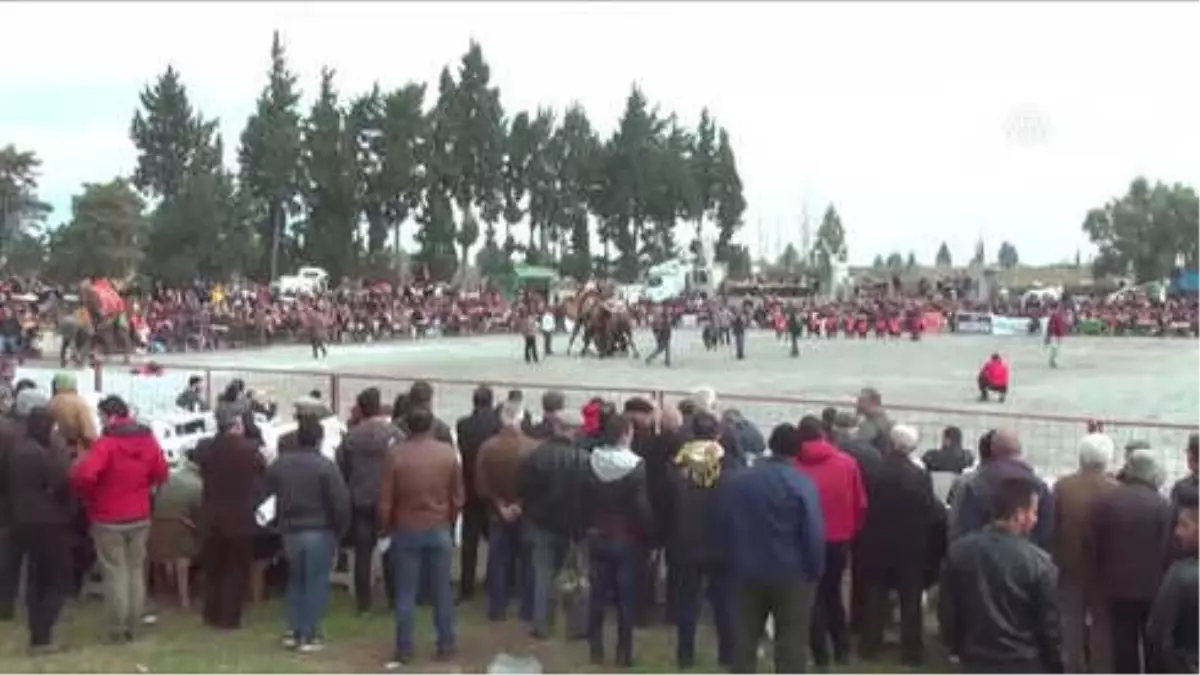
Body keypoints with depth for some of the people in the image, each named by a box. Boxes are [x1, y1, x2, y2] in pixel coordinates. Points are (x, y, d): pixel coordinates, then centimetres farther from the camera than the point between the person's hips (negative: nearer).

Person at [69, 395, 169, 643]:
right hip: (140, 517, 5)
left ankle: (118, 629, 9)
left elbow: (85, 474, -29)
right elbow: (161, 474, 8)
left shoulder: (106, 443, -19)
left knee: (115, 573, 3)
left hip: (109, 519, -5)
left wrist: (86, 495, -10)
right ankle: (131, 626, 21)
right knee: (136, 571, 14)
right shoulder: (148, 440, 0)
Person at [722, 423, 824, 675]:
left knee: (744, 643, 12)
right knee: (791, 647, 3)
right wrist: (815, 571, -3)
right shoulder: (802, 484, -12)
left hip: (748, 572, 4)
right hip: (791, 574, -4)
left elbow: (725, 526, 9)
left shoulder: (737, 480, 5)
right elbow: (813, 534, -15)